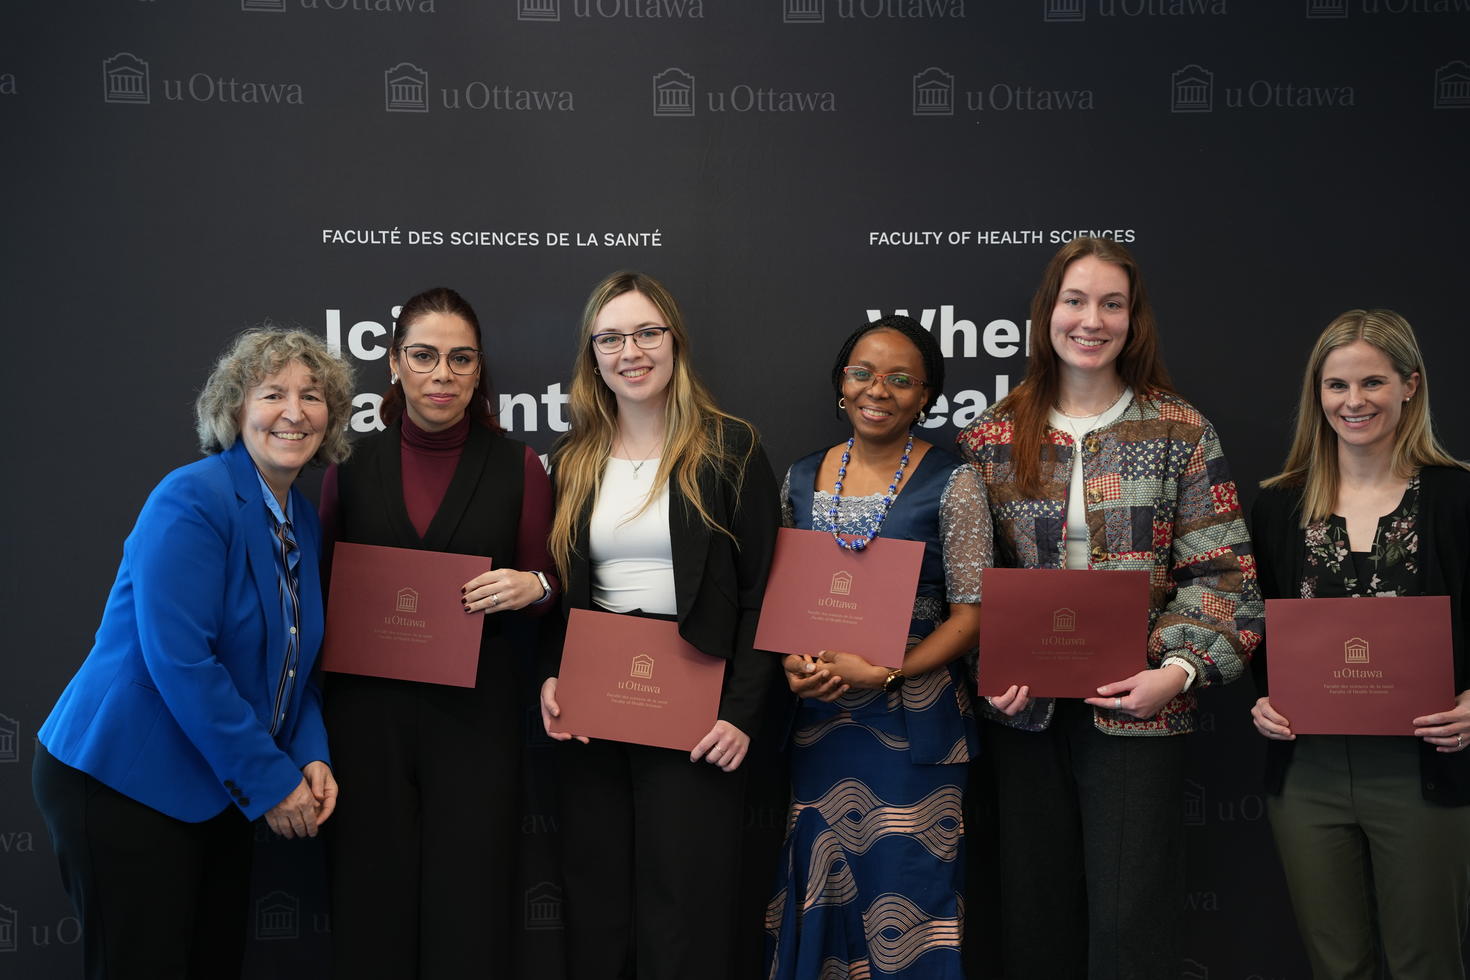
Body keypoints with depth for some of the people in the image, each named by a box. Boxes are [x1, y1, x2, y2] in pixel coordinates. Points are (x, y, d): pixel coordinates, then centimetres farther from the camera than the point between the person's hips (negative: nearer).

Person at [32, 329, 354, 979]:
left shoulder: (304, 521, 8)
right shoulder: (193, 500, -17)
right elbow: (178, 659, -23)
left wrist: (310, 757, -3)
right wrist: (271, 780, -17)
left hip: (215, 790, 8)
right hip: (122, 785, -8)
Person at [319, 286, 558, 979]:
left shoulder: (517, 466, 4)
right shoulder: (353, 462, 7)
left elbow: (547, 592, 8)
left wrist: (532, 586, -14)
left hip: (475, 711, -1)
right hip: (366, 707, 2)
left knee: (468, 909, 0)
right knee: (371, 904, 4)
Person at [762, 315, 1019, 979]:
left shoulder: (951, 482, -5)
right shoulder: (802, 478, 8)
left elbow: (971, 613, -7)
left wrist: (883, 674, -18)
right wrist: (791, 663, -7)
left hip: (911, 718, -4)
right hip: (817, 717, 4)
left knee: (902, 887, 1)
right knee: (821, 884, 10)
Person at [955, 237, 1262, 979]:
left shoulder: (1180, 433, 0)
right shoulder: (993, 437, 5)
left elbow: (1219, 572, -3)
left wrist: (1179, 668, -15)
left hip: (1135, 708, -2)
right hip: (1025, 709, 2)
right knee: (1035, 916, 11)